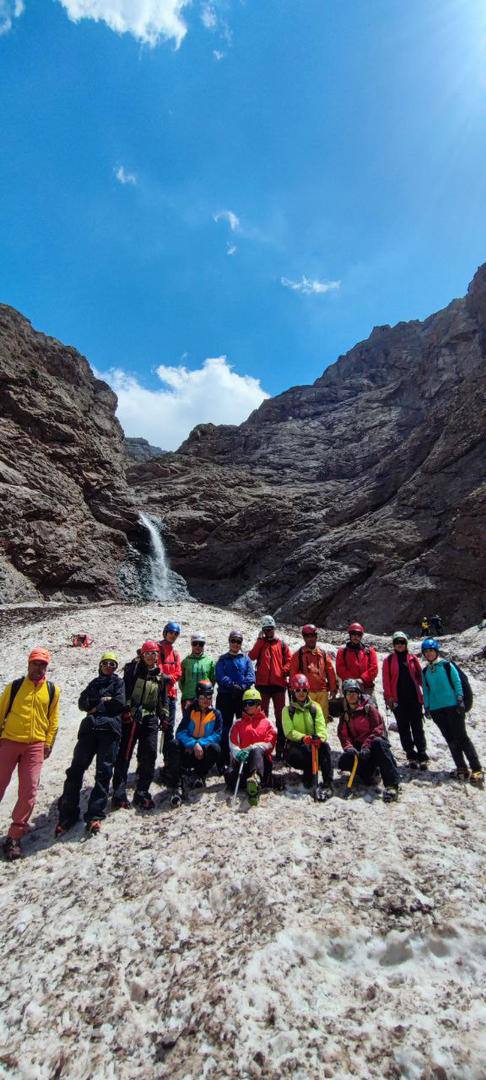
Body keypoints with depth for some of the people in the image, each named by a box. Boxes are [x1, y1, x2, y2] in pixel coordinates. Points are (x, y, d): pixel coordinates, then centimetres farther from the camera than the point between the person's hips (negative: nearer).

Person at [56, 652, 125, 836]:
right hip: (89, 728, 4)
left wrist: (96, 708, 1)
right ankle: (68, 814, 10)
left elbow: (119, 704, -4)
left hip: (110, 730, -3)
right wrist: (101, 701, -5)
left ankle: (95, 815, 3)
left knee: (104, 772, -5)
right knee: (76, 769, -1)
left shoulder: (119, 682, 12)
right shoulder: (94, 682, 23)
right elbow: (82, 702, 9)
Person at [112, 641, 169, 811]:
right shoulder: (133, 669, -1)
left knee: (149, 755, 1)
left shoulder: (160, 677, 12)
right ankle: (119, 794, 7)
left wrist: (164, 717, 13)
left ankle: (142, 793, 13)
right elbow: (125, 691, -9)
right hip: (131, 717, -4)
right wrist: (126, 710, -16)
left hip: (150, 718, 4)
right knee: (124, 754, -2)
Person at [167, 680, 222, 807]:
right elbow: (180, 732, -8)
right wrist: (194, 744, -25)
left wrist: (200, 744, -24)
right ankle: (177, 787, -30)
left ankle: (199, 774, -3)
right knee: (174, 745, -29)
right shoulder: (190, 711, 3)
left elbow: (217, 735, -8)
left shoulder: (216, 714, 3)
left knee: (215, 748, -32)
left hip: (204, 753, 0)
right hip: (187, 753, 0)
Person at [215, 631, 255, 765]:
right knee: (225, 727, 3)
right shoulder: (222, 659, 8)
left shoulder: (246, 659, 10)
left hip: (243, 696, 1)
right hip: (225, 696, -1)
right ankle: (224, 758, 12)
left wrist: (241, 686, -19)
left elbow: (251, 676, -3)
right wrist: (232, 685, -19)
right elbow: (220, 676, -6)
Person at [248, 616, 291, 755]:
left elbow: (289, 661, 4)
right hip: (263, 683, 1)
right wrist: (260, 640, -8)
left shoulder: (282, 643, 8)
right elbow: (252, 656, -8)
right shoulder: (260, 643, 10)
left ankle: (281, 745, 13)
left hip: (279, 683, 0)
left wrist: (283, 672, -11)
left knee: (280, 715, 6)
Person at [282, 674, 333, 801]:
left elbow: (321, 727, -4)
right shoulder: (288, 710, 5)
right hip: (295, 744, -1)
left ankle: (327, 784, -32)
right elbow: (289, 731, -8)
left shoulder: (315, 707, 9)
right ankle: (308, 775, -9)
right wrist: (303, 737, -29)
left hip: (314, 743, 1)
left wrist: (320, 737, -28)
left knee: (325, 746, -32)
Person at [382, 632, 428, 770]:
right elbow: (386, 680, 0)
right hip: (398, 700, 0)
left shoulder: (413, 658, 8)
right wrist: (389, 696, -6)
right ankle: (412, 756, 14)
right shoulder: (389, 660, 4)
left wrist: (425, 688, -6)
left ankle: (422, 756, 7)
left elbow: (420, 675, 9)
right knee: (404, 729, 5)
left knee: (417, 727, 2)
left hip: (414, 697, 1)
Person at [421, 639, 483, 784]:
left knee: (461, 737, -6)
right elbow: (426, 690, 14)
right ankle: (461, 768, 14)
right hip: (436, 709, 4)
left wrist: (460, 700, -11)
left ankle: (477, 769, -1)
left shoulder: (447, 665, -1)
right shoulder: (425, 671, 11)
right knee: (451, 739, 7)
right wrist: (426, 706, 8)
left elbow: (457, 683, -3)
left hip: (453, 706, -4)